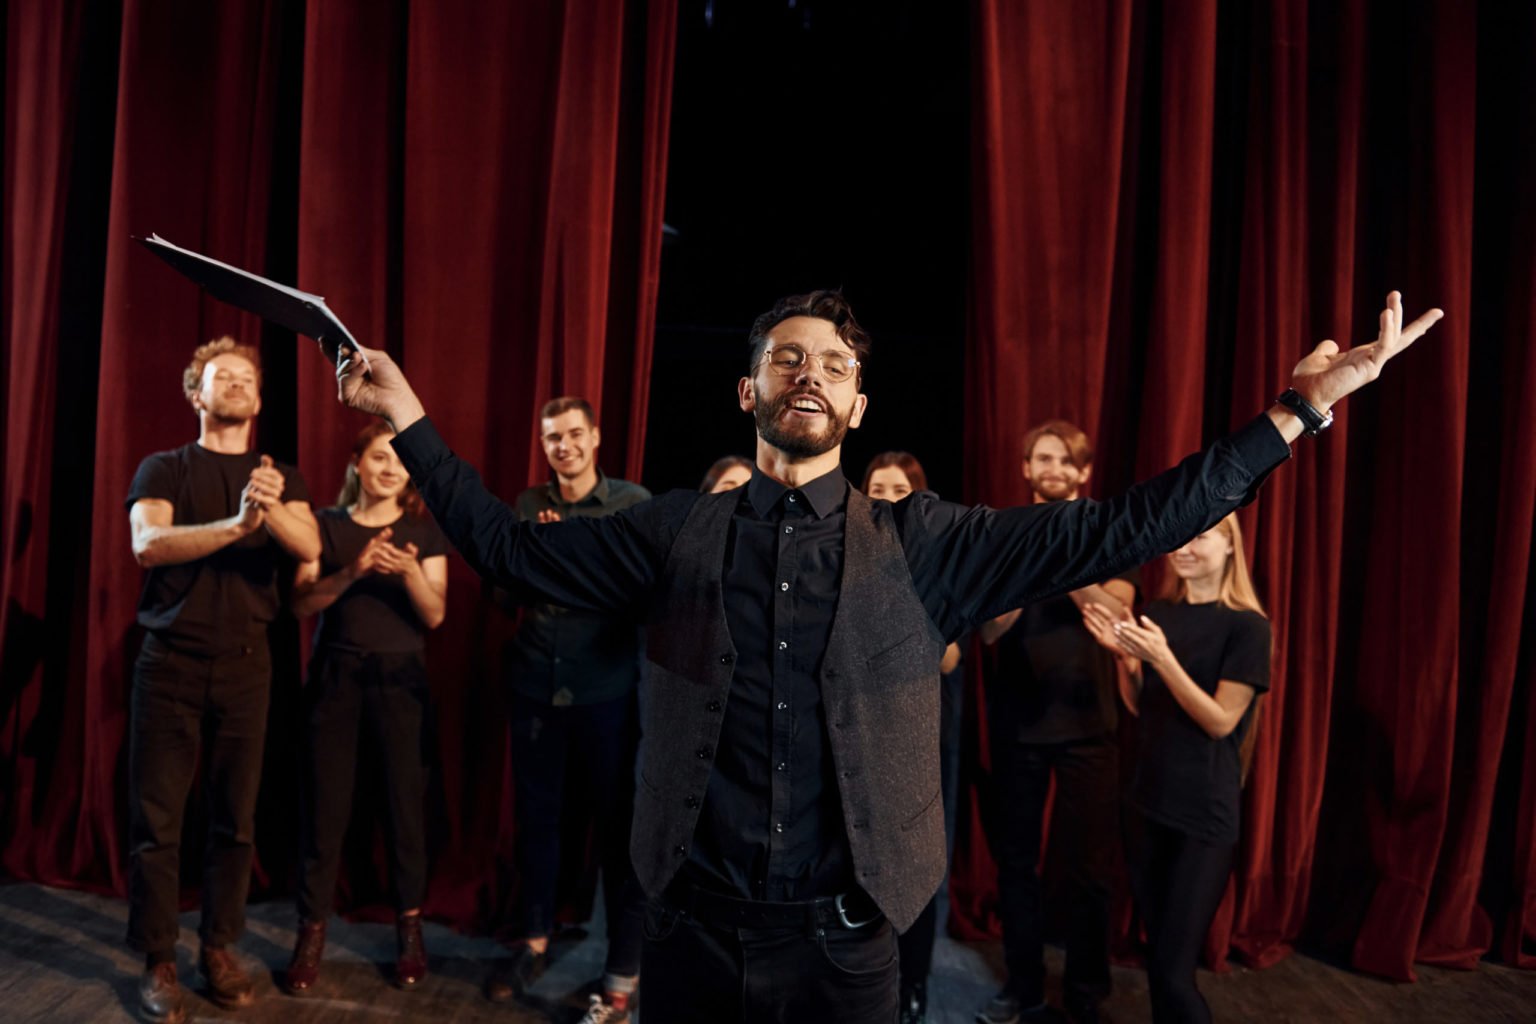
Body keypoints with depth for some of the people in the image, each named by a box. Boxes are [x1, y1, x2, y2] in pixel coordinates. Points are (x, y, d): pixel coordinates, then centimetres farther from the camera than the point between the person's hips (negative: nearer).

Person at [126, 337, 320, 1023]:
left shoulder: (281, 476, 10)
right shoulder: (163, 469, 5)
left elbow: (310, 547, -8)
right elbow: (148, 544, -14)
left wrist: (271, 507, -29)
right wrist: (236, 523, -30)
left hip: (245, 664, 2)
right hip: (170, 662, -1)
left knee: (235, 819, 6)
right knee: (156, 820, 1)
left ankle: (219, 950, 19)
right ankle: (158, 962, 13)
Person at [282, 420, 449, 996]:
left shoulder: (424, 530, 5)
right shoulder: (326, 524, 6)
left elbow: (435, 615, -1)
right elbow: (301, 604, -3)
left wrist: (408, 572, -19)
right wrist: (353, 571, -19)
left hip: (400, 676, 0)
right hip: (336, 674, 0)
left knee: (405, 799, 2)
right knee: (325, 801, 2)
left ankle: (410, 926, 17)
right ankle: (312, 931, 14)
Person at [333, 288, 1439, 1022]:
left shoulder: (922, 544, -4)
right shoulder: (681, 531, -1)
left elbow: (1119, 529, -7)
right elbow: (510, 544, 2)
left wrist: (1300, 408, -10)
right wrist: (412, 421, -1)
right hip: (696, 926, 1)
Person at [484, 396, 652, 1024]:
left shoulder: (635, 504, -3)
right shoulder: (527, 506, 8)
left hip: (606, 690, -3)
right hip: (536, 686, 4)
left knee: (618, 822, 3)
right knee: (535, 815, 15)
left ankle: (623, 972, 17)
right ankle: (534, 941, 35)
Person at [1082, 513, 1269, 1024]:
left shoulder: (1246, 625, -10)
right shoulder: (1158, 613, 7)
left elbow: (1220, 721, -15)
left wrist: (1163, 658, -25)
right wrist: (1123, 653, -6)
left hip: (1206, 814, -6)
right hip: (1148, 801, 6)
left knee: (1174, 971, -4)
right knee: (1156, 955, 15)